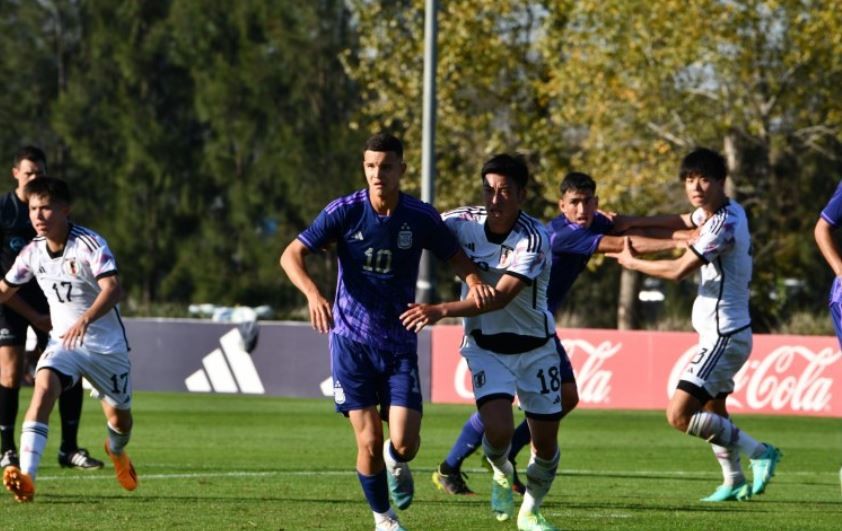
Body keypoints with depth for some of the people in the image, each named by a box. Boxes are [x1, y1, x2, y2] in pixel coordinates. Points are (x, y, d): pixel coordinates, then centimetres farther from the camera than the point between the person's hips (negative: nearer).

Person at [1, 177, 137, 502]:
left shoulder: (90, 244, -19)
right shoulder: (33, 252, -3)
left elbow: (112, 289, -33)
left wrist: (85, 320, -49)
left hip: (106, 344, -2)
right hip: (63, 341, 2)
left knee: (119, 417, 12)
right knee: (44, 387, -28)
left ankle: (117, 452, 52)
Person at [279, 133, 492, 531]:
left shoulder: (421, 217, -5)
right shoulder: (345, 211, -9)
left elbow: (456, 257, 8)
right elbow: (291, 255, -10)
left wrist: (474, 280, -16)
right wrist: (313, 293, -29)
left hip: (400, 343, 1)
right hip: (351, 339, -1)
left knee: (405, 444, -9)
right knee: (369, 441, -6)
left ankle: (396, 462, 29)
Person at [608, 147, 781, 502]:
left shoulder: (723, 224, -22)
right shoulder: (718, 211, 7)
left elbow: (678, 270, -21)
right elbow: (682, 222, 27)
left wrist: (632, 262, -5)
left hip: (723, 336, -10)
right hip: (722, 334, 10)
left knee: (680, 415, -15)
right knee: (714, 410, 25)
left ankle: (758, 452, -9)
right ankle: (735, 482, 34)